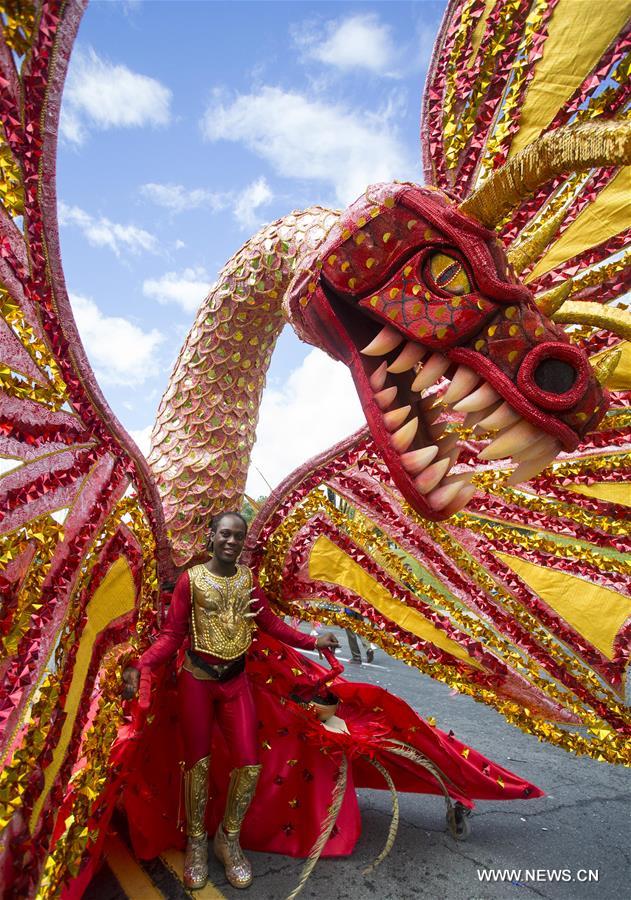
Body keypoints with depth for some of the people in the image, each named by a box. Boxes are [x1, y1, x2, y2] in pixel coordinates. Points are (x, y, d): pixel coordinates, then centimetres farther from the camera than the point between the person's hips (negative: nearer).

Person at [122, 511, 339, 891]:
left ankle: (229, 838, 29)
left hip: (235, 679, 3)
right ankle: (197, 842, 36)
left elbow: (271, 622, 3)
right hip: (197, 680, -3)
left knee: (250, 765, 3)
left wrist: (312, 641, -5)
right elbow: (172, 635, -9)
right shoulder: (190, 579, -11)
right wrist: (140, 666, -24)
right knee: (199, 763, 9)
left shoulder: (248, 578, 0)